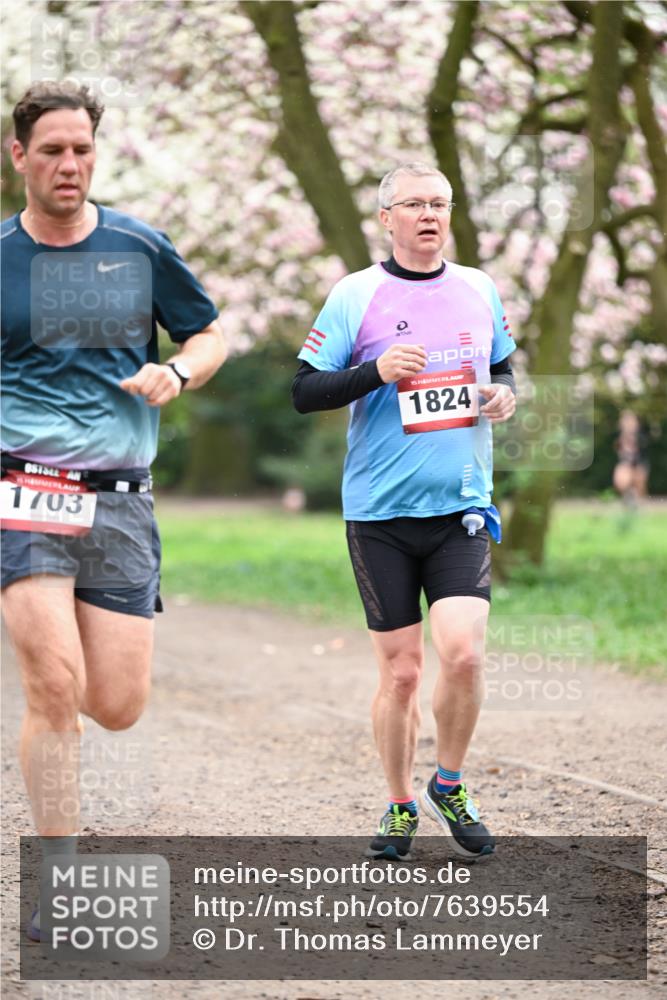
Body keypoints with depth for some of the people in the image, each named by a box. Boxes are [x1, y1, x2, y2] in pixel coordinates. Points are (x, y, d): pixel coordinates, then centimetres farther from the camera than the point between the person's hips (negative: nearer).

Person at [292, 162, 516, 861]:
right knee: (399, 671, 2)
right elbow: (304, 392, -4)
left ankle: (449, 786, 11)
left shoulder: (479, 290, 9)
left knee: (462, 654, -14)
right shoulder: (355, 295, -3)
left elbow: (500, 367, 24)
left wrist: (503, 394, 1)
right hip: (380, 515, -2)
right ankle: (401, 807, 22)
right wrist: (376, 371, -19)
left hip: (461, 510, 2)